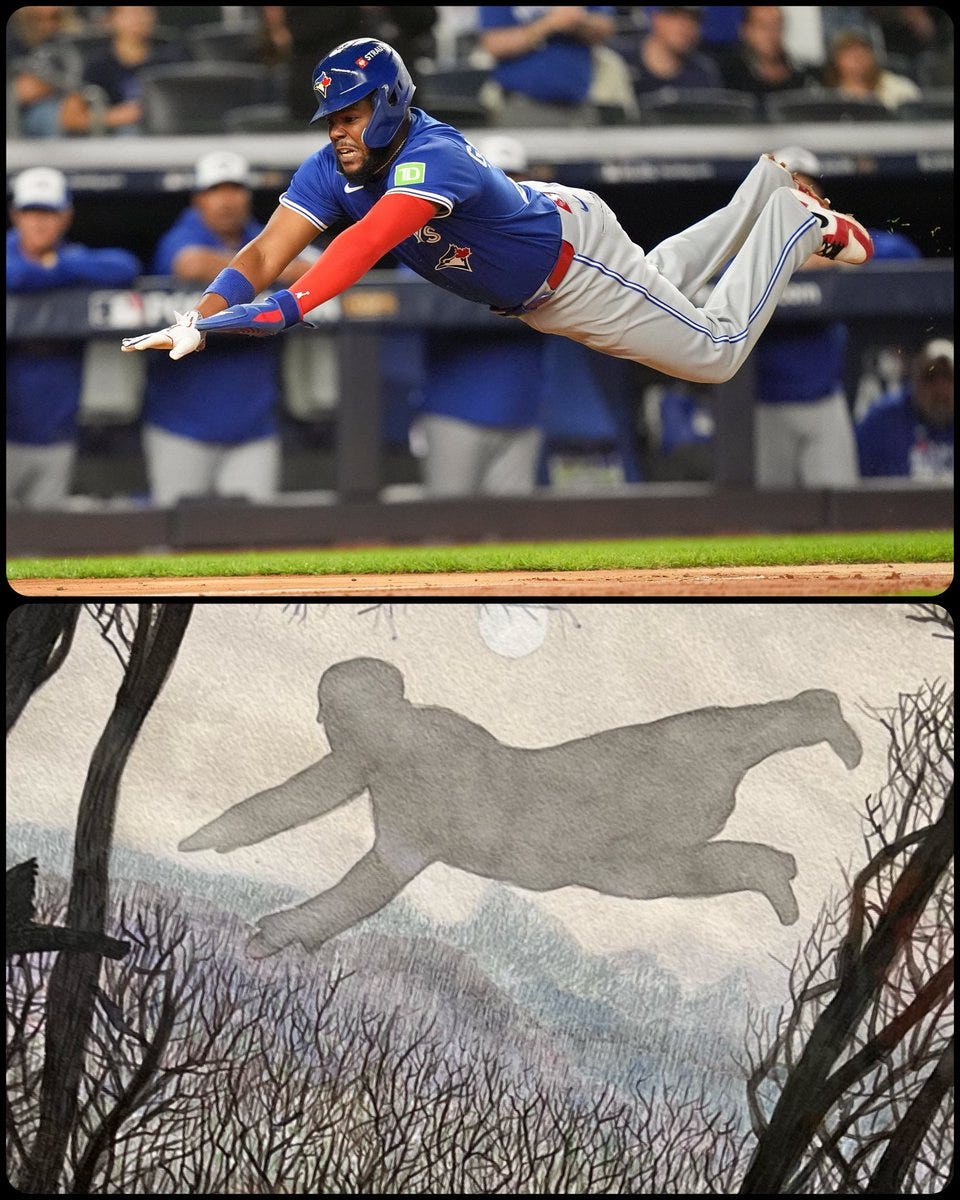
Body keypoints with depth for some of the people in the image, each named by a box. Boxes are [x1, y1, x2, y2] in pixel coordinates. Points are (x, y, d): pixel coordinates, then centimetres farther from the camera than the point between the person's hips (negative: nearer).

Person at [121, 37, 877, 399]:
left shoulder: (433, 159, -44)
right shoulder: (331, 171, -22)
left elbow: (368, 241, -60)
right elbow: (268, 252, -30)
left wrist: (285, 309, -72)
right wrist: (199, 319, -48)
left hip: (576, 263, -7)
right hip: (526, 294, 7)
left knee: (716, 353, 5)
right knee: (659, 284, 32)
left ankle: (800, 220, 25)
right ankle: (763, 190, 50)